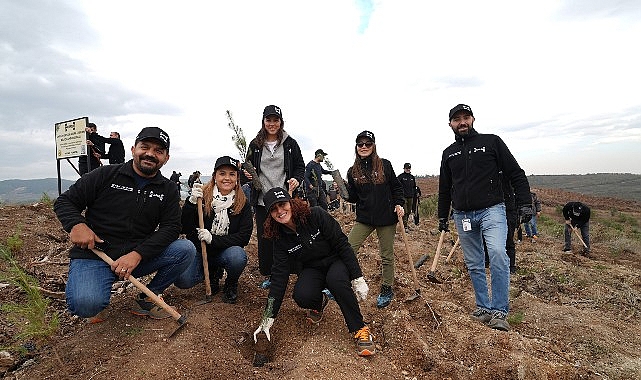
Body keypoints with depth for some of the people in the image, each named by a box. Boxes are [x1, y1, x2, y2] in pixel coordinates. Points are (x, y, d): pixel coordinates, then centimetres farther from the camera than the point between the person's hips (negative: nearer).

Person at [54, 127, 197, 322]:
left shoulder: (168, 190, 5)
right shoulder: (106, 174, 0)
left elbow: (171, 227, -4)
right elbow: (64, 201, 5)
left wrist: (137, 254, -18)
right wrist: (76, 224, -18)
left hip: (138, 258, 3)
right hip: (93, 255, -2)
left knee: (186, 249, -19)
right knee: (86, 305, -30)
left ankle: (147, 297, 1)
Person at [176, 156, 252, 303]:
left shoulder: (243, 204, -7)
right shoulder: (202, 196, -8)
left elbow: (244, 237, -12)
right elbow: (185, 229, -13)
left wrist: (213, 239, -23)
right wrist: (191, 203, -28)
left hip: (225, 251, -1)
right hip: (200, 251, 1)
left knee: (238, 256, -34)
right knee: (182, 280, -22)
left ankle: (231, 284, 2)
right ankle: (213, 273, 12)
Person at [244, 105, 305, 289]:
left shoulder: (290, 143, 3)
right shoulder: (255, 144, 8)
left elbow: (300, 166, 8)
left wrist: (297, 179, -11)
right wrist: (246, 173, -5)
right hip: (262, 200, 2)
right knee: (264, 238, 7)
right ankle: (267, 275, 23)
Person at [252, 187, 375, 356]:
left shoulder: (316, 215, -20)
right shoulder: (281, 238, -10)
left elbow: (342, 245, -17)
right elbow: (279, 276, -11)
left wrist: (357, 278, -22)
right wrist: (268, 318, -14)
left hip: (337, 261, -2)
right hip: (312, 270, 3)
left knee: (335, 279, -36)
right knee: (301, 296, -27)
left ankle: (360, 329, -16)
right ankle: (319, 302, 10)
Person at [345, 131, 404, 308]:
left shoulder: (385, 165, -2)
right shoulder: (353, 171, 3)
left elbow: (396, 187, 6)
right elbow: (353, 198, 6)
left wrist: (399, 204, -7)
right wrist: (344, 192, -12)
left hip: (386, 218, -2)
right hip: (364, 218, 2)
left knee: (387, 256, 10)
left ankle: (387, 289, 29)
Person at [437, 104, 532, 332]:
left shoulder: (492, 142, 3)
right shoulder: (449, 153, 13)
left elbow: (516, 174, 2)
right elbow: (444, 189, 19)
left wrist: (524, 203, -6)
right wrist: (442, 216, 19)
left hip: (491, 210, -4)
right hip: (462, 215, 4)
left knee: (498, 255, -21)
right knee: (474, 265, 9)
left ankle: (499, 311, -8)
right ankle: (483, 308, 23)